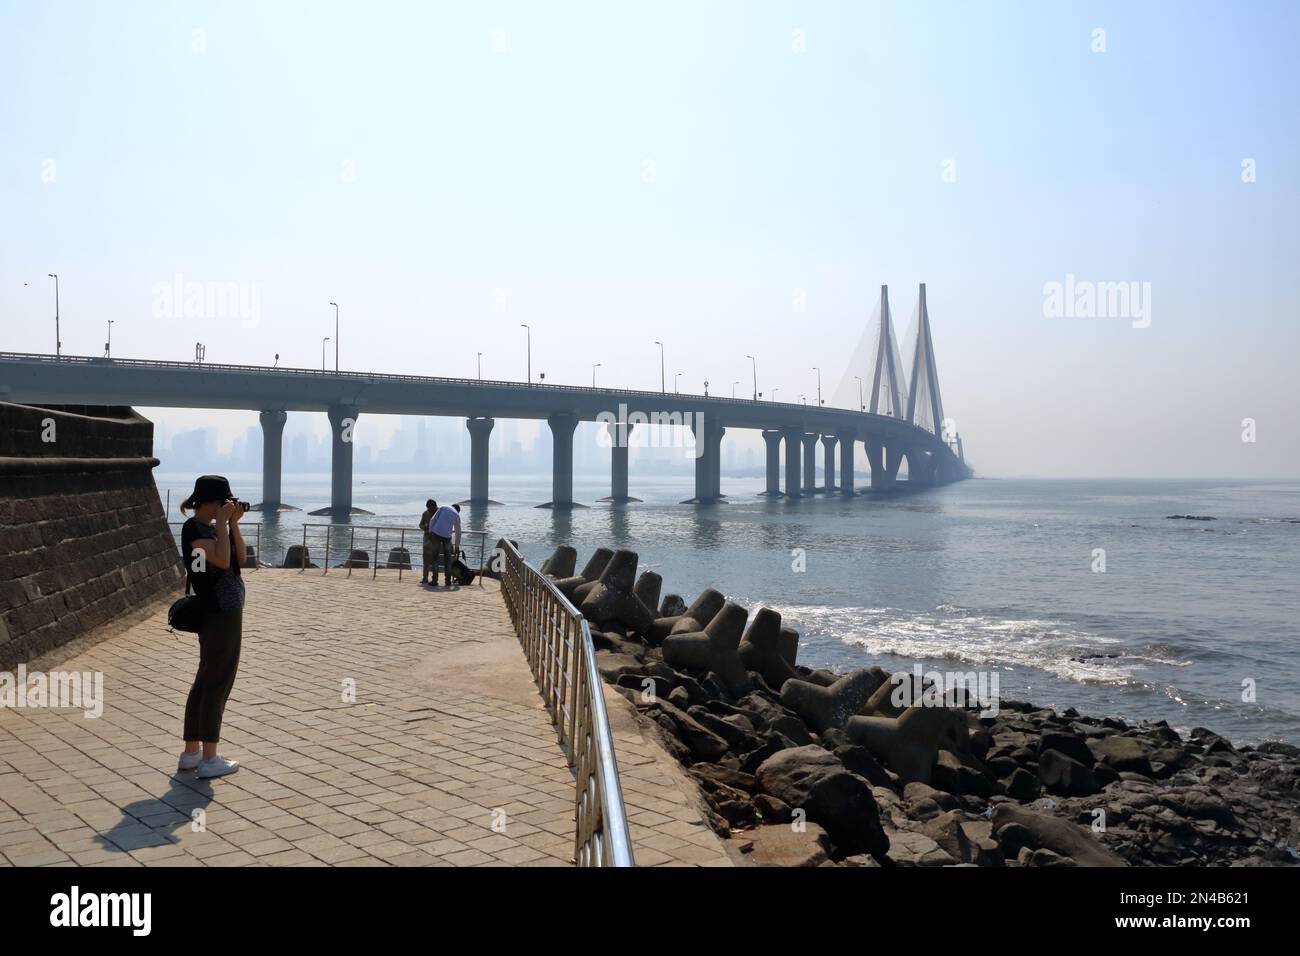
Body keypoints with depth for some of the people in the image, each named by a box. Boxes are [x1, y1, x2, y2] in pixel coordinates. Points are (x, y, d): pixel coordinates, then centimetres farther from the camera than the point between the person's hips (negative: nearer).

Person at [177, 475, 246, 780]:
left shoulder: (211, 526, 13)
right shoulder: (193, 528, -14)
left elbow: (239, 557, 11)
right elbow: (222, 560, -24)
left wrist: (233, 524, 3)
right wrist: (222, 523, -17)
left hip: (225, 612, 10)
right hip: (219, 615, -10)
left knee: (205, 682, 15)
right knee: (217, 685, -4)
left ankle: (191, 753, 24)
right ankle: (209, 759, 3)